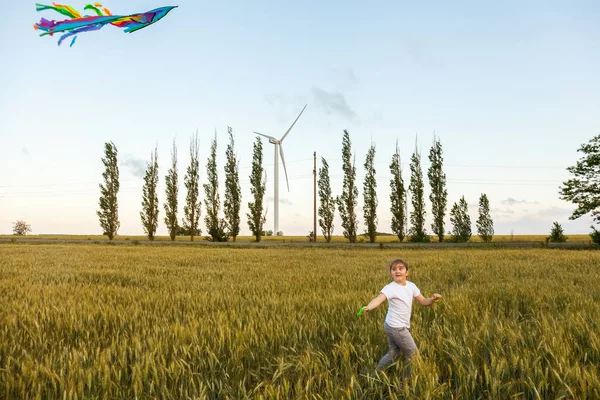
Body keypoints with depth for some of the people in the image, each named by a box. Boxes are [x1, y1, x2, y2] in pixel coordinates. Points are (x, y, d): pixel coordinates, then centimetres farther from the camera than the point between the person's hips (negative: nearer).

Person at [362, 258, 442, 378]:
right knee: (413, 354, 5)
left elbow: (423, 302, 4)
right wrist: (367, 307, -59)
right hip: (396, 327, -8)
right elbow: (379, 298, -39)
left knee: (393, 354, 22)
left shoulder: (411, 286, 1)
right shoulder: (390, 288, -22)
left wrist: (433, 299, -17)